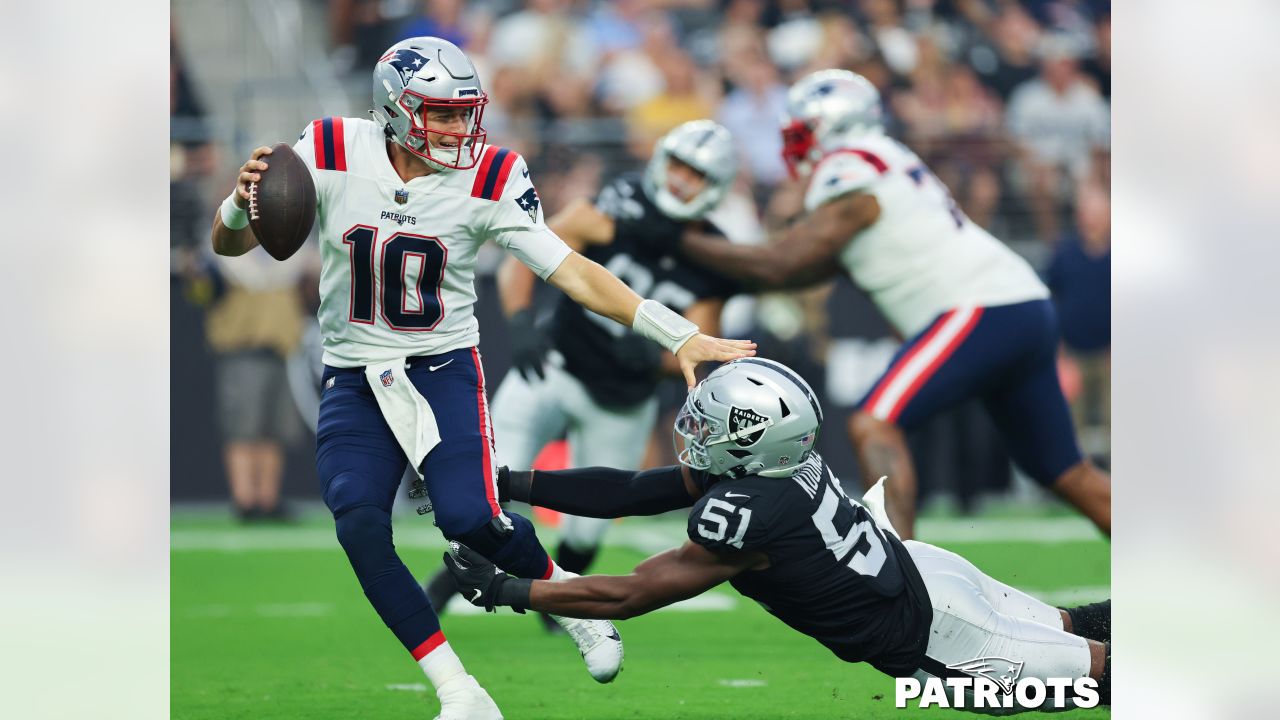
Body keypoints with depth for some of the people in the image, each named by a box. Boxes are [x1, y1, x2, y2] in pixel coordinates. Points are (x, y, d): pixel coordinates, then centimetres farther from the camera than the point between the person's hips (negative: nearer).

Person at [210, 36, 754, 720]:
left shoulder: (489, 181, -10)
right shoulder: (330, 156, -10)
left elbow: (572, 272, -10)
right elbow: (231, 244, -3)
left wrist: (677, 334, -20)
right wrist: (242, 202, -29)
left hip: (443, 369, -1)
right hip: (354, 379, 1)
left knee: (469, 517, -22)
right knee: (359, 527, -19)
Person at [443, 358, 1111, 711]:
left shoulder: (745, 515, -33)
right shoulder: (768, 461, -8)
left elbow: (627, 596, -27)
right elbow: (628, 492, -1)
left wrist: (508, 592, -22)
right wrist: (512, 483, -5)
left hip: (929, 636, -8)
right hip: (923, 569, 8)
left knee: (1096, 665, 6)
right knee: (1068, 629, 27)